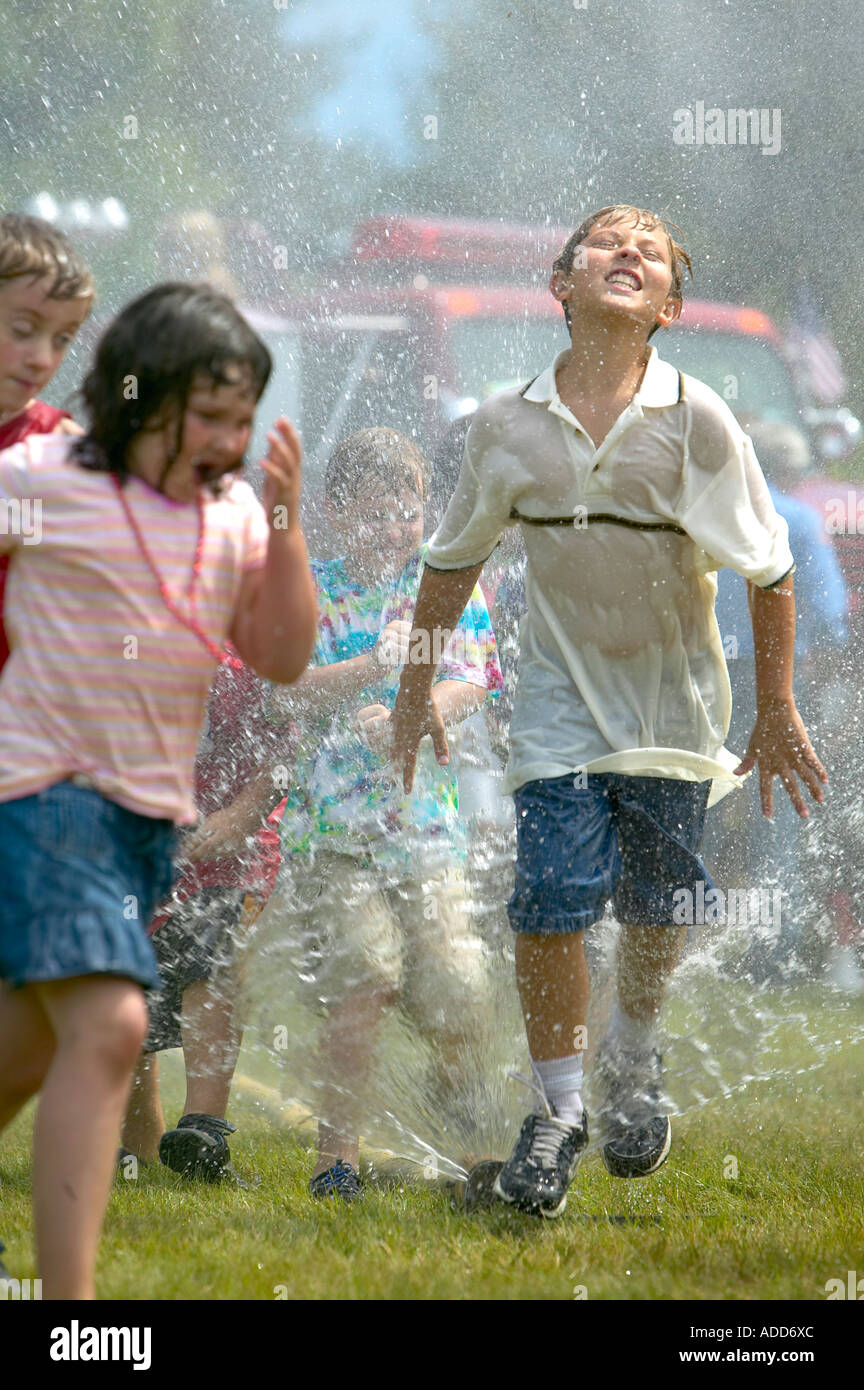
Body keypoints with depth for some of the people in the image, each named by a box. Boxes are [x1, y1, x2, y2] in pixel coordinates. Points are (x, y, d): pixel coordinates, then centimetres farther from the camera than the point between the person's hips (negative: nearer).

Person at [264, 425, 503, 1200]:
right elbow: (288, 695, -6)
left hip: (425, 823, 1)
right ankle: (338, 1150, -3)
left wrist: (402, 719, -23)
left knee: (453, 989, -4)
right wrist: (376, 663, -20)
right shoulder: (310, 591, 6)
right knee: (362, 979, -16)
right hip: (331, 825, -1)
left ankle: (451, 1080, 32)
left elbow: (468, 686, -5)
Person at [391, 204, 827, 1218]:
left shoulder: (696, 421, -14)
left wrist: (777, 715, -3)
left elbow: (768, 572, -6)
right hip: (560, 695, 0)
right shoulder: (507, 425, -9)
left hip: (674, 698, 0)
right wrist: (416, 689, 10)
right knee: (551, 897, -10)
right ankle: (557, 1108, 6)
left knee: (655, 905, 5)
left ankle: (633, 1061, 34)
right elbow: (452, 562, 7)